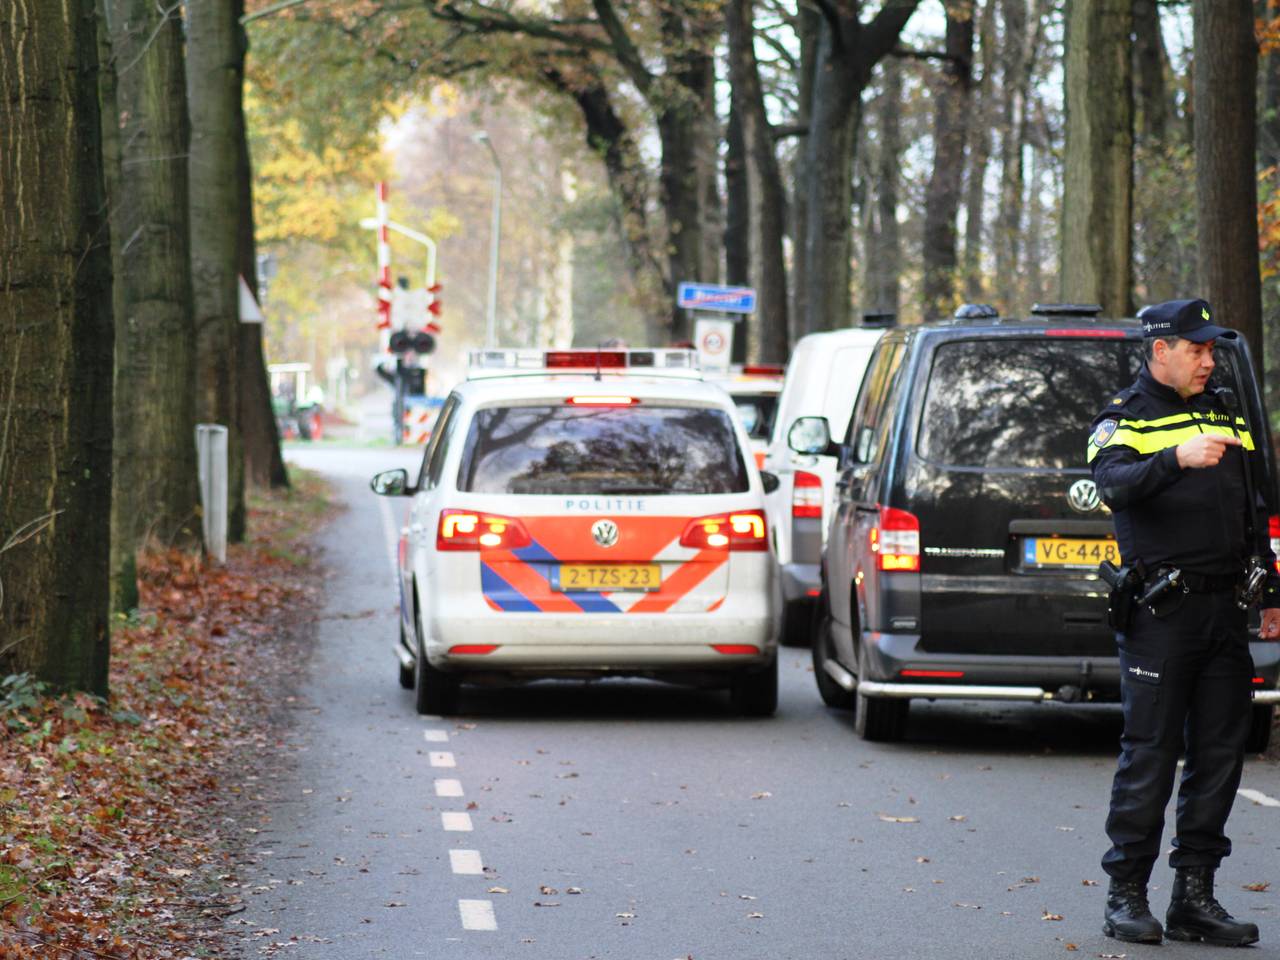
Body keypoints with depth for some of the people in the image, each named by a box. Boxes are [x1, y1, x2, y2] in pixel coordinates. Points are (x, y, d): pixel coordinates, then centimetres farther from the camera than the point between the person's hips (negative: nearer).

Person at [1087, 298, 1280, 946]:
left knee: (1220, 753, 5)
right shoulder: (1124, 420, -1)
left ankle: (1194, 896, 11)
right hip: (1161, 616, -6)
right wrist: (1177, 458, -39)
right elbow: (1115, 485, -22)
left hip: (1225, 611, 6)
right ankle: (1126, 896, 2)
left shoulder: (1227, 419, 19)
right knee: (1150, 754, -5)